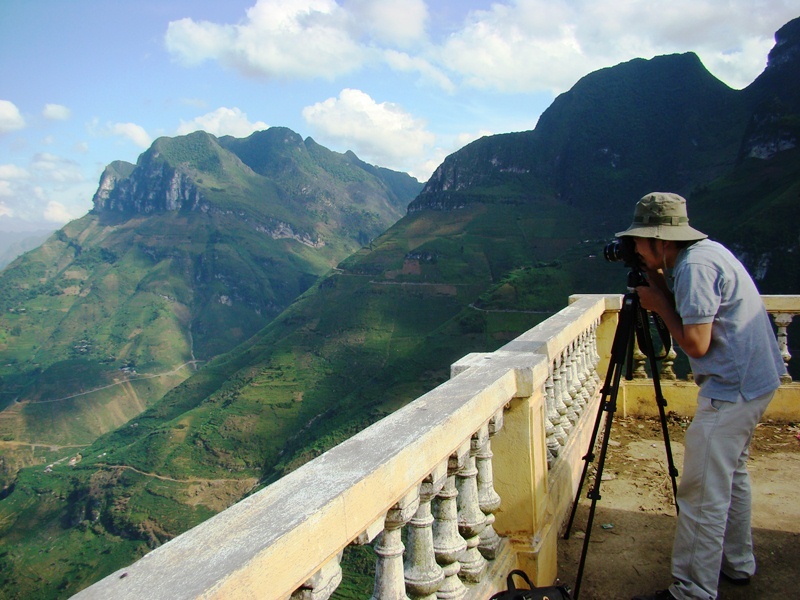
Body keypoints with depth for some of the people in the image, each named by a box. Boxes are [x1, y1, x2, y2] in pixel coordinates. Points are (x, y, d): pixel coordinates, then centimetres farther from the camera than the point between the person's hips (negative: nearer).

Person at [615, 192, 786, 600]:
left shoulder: (695, 267, -21)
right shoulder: (707, 250, 9)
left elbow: (696, 343, -22)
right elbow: (693, 318, 15)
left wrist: (659, 304, -11)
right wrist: (661, 287, 4)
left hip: (732, 389, -11)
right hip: (755, 379, 11)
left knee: (703, 494, -5)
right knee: (730, 474, 23)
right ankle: (736, 564, 37)